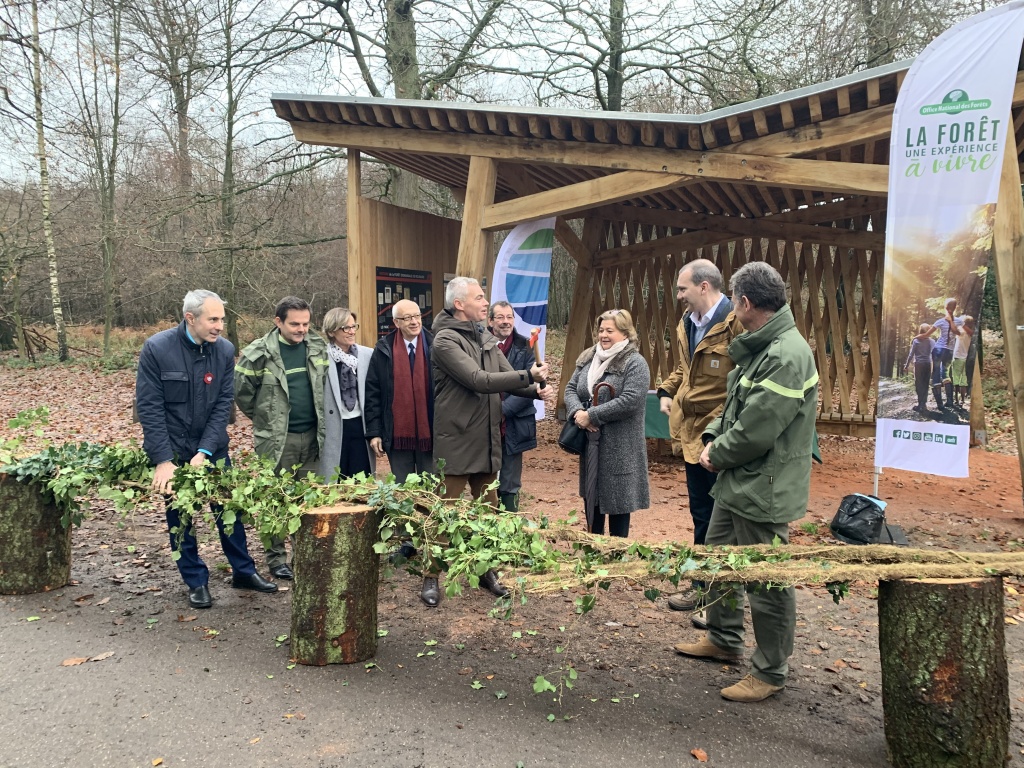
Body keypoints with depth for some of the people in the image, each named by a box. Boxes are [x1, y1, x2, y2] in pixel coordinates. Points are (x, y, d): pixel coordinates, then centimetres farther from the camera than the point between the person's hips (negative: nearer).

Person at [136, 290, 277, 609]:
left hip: (212, 447, 2)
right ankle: (196, 581, 23)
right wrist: (163, 460, -19)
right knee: (179, 517, 8)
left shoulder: (225, 350, -8)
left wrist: (205, 451, -17)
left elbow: (223, 404, -8)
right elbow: (149, 407, -16)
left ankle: (243, 571, 26)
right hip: (172, 449, -2)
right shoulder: (156, 348, -17)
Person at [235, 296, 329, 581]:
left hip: (311, 435, 4)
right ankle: (276, 557, 18)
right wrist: (264, 418, 4)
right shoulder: (258, 354, -11)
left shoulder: (317, 348, 3)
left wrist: (319, 417, 12)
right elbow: (242, 392, -3)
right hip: (276, 439, -4)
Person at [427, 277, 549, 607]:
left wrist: (536, 390, -10)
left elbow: (509, 378, 9)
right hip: (456, 442, -7)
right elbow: (479, 380, -24)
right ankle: (431, 577, 15)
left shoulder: (486, 339, 10)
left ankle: (487, 570, 29)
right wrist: (529, 375, -22)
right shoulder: (446, 340, -15)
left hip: (487, 441, 7)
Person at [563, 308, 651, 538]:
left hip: (620, 448, -6)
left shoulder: (635, 363, -11)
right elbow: (570, 389, 8)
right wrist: (578, 412, -14)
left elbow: (629, 401, -22)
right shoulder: (587, 358, 10)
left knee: (617, 502, 4)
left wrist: (591, 415, -20)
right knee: (591, 497, 16)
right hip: (590, 444, 7)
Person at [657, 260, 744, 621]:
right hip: (691, 432, 8)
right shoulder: (688, 323, 10)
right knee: (700, 513, 18)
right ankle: (700, 585, 32)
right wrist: (667, 391, 8)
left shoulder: (735, 324, -18)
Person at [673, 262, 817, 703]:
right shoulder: (758, 348, 10)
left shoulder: (787, 356, -23)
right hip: (736, 483, 11)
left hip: (763, 490, -11)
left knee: (767, 581, 4)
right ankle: (723, 639, 42)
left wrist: (717, 455, -9)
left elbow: (756, 430, -25)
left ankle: (771, 672, 20)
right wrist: (713, 438, 2)